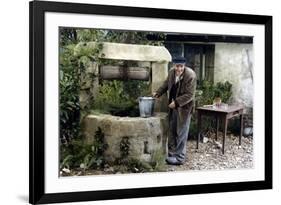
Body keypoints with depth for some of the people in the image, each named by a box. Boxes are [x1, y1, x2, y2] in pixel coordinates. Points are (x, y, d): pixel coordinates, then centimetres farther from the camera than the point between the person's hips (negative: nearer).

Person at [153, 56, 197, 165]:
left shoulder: (190, 75, -23)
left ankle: (179, 157, 10)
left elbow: (189, 95, -23)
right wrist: (158, 92, 6)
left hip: (184, 107, -7)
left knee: (181, 132, 1)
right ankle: (171, 153, 33)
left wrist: (176, 102, -26)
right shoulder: (171, 71, -4)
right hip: (173, 106, 7)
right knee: (172, 130, 17)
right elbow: (166, 83, 16)